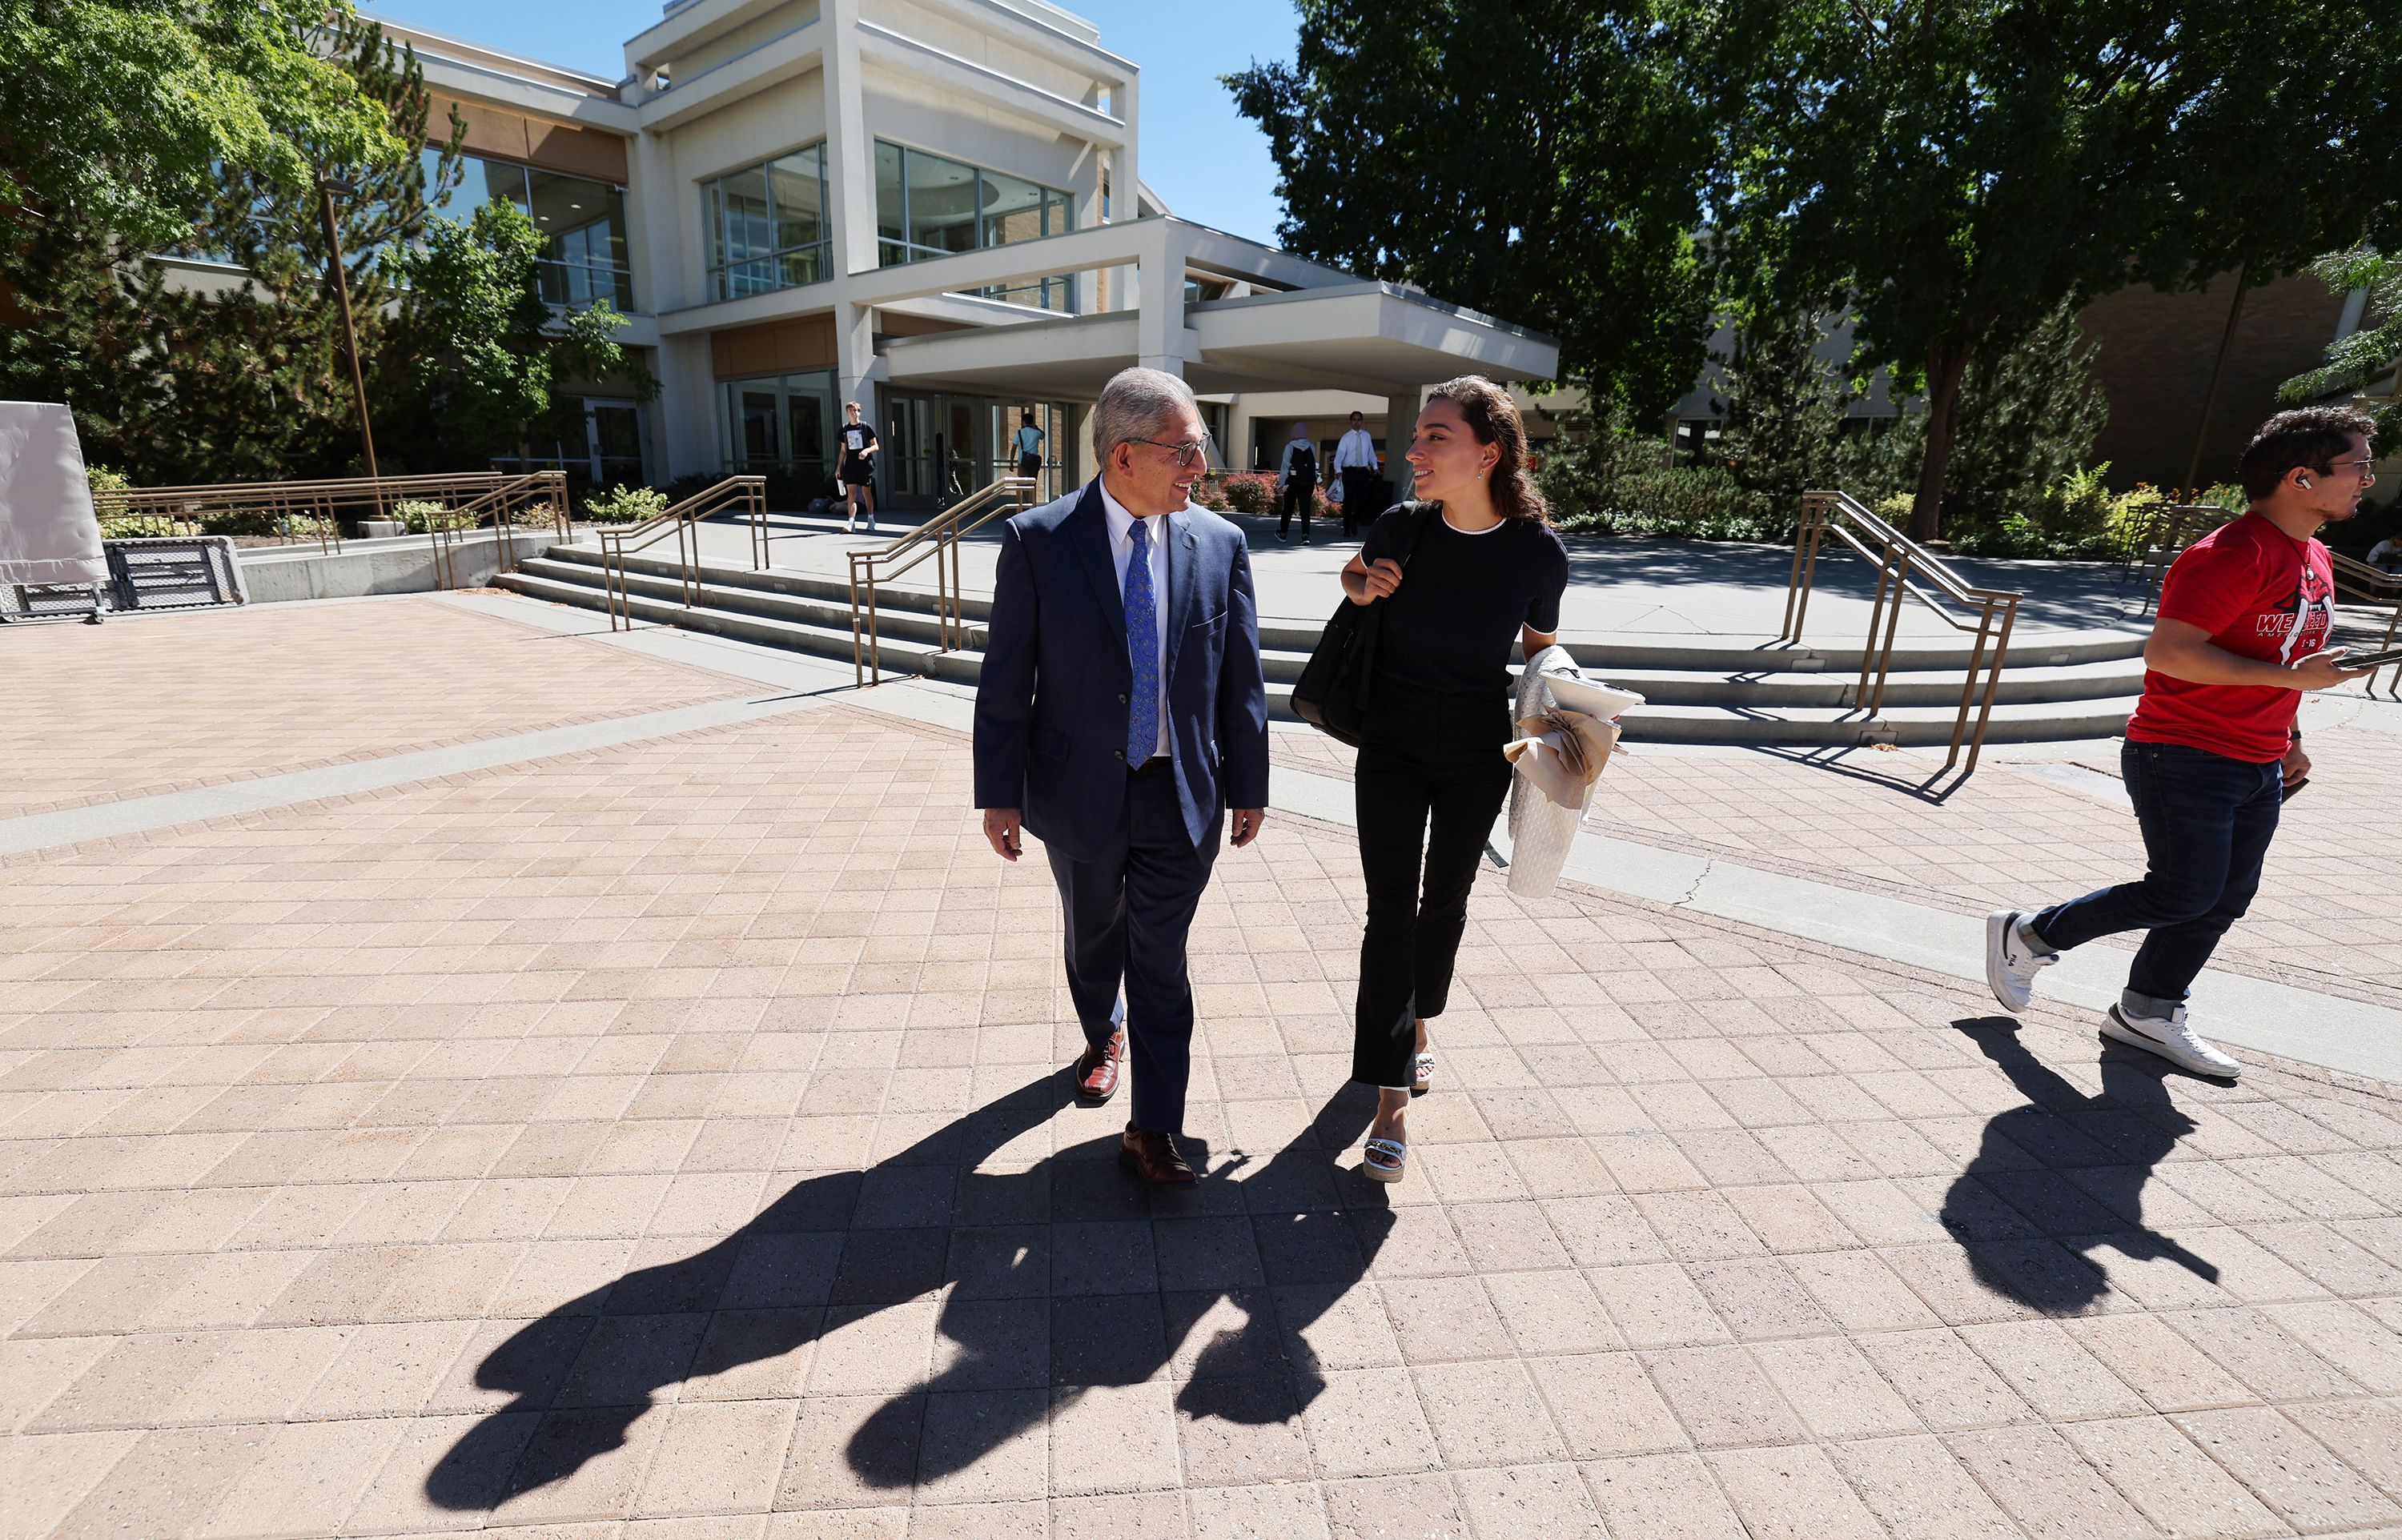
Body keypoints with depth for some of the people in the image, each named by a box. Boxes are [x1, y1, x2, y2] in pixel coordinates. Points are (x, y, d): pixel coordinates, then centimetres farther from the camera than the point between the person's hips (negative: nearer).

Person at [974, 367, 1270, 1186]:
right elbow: (1005, 680, -7)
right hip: (1081, 791, 0)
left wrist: (1249, 787, 4)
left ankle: (1152, 1130, 21)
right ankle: (1103, 1036, 54)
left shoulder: (1220, 543, -4)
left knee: (1160, 963, 7)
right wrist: (999, 793, -6)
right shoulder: (1036, 540, -10)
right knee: (1093, 939, 23)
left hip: (1184, 794, 0)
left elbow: (1241, 679, 1)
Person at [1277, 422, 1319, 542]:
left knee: (1288, 508, 13)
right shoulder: (1312, 447, 3)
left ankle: (1282, 533, 27)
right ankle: (1306, 536, -8)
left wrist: (1281, 483, -3)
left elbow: (1285, 465, -7)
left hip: (1294, 482, -2)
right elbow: (1315, 464, 3)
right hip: (1309, 482, 2)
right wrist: (1314, 481, 10)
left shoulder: (1290, 447, -6)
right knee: (1305, 509, 3)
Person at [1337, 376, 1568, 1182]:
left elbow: (1540, 647, 4)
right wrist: (1365, 585, -12)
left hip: (1478, 754, 1)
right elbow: (1352, 572, 10)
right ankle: (1393, 1095, 7)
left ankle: (1413, 1024, 44)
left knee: (1445, 898, 17)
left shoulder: (1539, 552, -14)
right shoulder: (1401, 529, -13)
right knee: (1390, 909, -3)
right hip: (1392, 745, 0)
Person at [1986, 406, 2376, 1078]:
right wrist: (2290, 677, -24)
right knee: (2184, 895, -7)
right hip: (2184, 760, -9)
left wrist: (2288, 739, 22)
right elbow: (2167, 651, -25)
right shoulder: (2230, 555, -17)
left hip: (2258, 769, 9)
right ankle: (2027, 935, 9)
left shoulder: (2315, 560, 15)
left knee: (2225, 900, 10)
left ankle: (2147, 1012, 22)